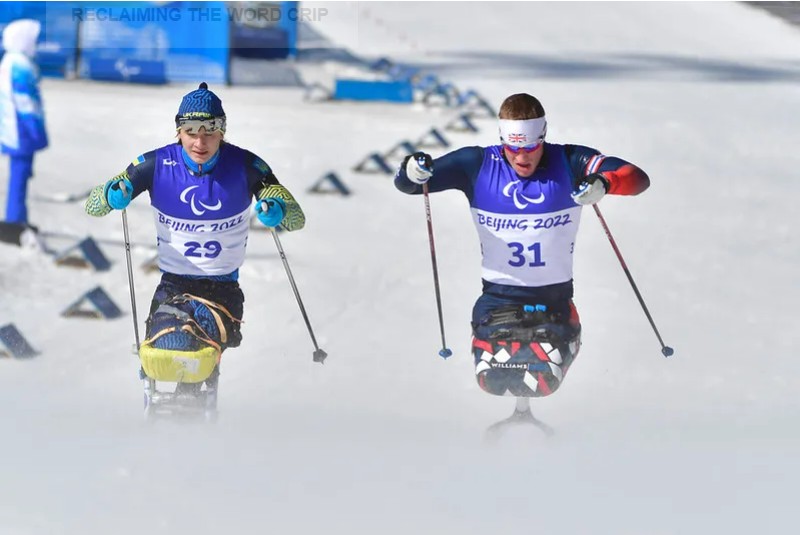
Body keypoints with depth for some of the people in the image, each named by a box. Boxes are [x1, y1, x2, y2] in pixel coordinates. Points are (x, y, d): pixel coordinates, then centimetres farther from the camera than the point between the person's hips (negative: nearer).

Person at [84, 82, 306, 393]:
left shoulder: (244, 167, -7)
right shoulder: (157, 166, -7)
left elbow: (297, 219, -6)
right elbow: (92, 207, -4)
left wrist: (277, 212, -31)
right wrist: (114, 194, -29)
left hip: (223, 289, -1)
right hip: (173, 285, 1)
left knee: (197, 361, -30)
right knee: (161, 359, -27)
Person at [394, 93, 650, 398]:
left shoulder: (568, 163, -7)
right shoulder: (478, 165, -4)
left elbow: (638, 178, -15)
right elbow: (406, 184, -1)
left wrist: (604, 182, -37)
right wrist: (412, 172, -26)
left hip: (554, 301, -1)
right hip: (498, 298, 1)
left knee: (543, 381, -21)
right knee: (493, 379, -20)